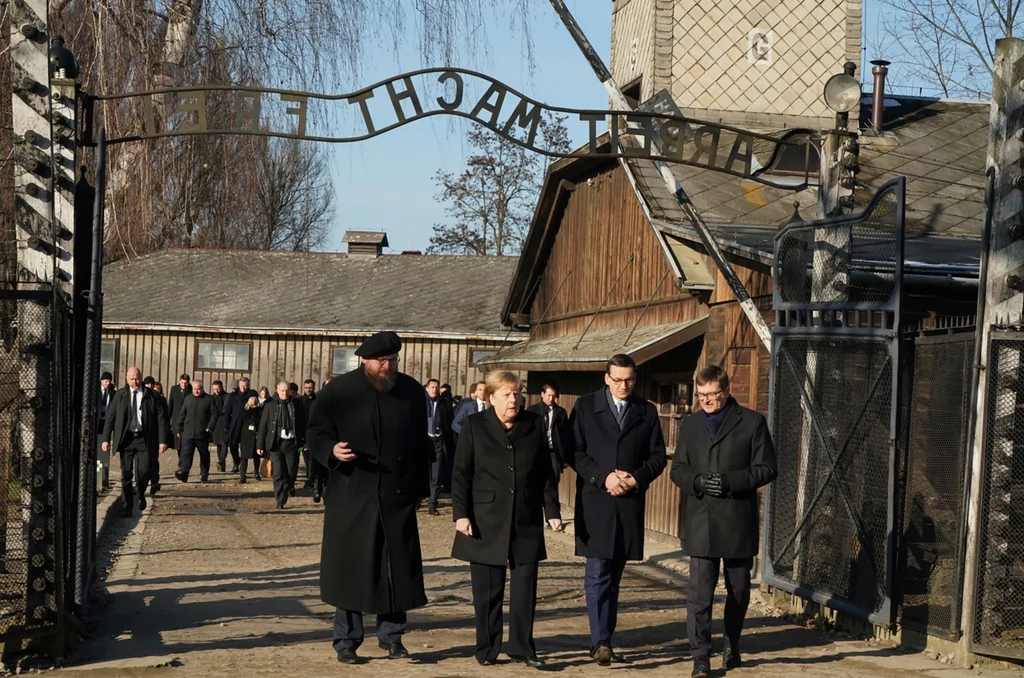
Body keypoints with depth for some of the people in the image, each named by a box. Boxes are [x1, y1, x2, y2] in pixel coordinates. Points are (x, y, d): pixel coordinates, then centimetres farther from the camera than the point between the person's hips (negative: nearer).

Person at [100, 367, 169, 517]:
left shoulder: (151, 396, 1)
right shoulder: (120, 395, 5)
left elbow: (160, 418, 0)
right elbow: (110, 417, 5)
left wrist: (162, 440, -6)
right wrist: (106, 439, -2)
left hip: (144, 439, -1)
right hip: (126, 438, 1)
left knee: (143, 471, -6)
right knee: (126, 473, 3)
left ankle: (141, 495, 24)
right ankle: (127, 504, 14)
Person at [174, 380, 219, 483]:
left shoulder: (209, 399, 1)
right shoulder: (188, 399, 10)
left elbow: (215, 414, -2)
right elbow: (181, 415, 14)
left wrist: (210, 427, -12)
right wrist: (179, 429, 10)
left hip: (203, 433, -1)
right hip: (188, 433, 1)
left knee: (204, 455, 10)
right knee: (186, 453, -12)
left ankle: (204, 474, 23)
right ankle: (183, 473, -21)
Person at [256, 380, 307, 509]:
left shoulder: (297, 406, 4)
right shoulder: (270, 406, 3)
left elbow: (303, 425, 8)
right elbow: (263, 427, 4)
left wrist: (305, 441, 2)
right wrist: (260, 445, 0)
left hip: (292, 443, 1)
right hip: (276, 443, -1)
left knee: (292, 472, 6)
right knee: (278, 473, -4)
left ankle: (289, 486, 40)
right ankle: (280, 501, 2)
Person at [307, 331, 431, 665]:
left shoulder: (412, 390, 7)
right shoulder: (339, 390, -3)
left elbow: (421, 443, 12)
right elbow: (316, 433, 0)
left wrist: (420, 487, 11)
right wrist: (332, 450, -21)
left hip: (398, 496, 3)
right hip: (351, 496, -3)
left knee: (398, 569, 5)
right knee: (349, 568, 1)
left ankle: (391, 635, 19)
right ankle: (346, 641, 12)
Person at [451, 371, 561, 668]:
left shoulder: (535, 425, 8)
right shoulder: (474, 426, 2)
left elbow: (546, 473, 10)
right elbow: (461, 474, -1)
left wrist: (552, 510, 4)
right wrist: (461, 514, -9)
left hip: (526, 521, 2)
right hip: (486, 522, -2)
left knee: (525, 586, 2)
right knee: (487, 590, 4)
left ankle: (522, 647, 11)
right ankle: (487, 649, 15)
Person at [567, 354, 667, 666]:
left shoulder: (647, 412, 9)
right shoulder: (585, 406, 2)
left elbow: (657, 456, 9)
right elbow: (574, 450, -2)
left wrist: (636, 479, -9)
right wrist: (603, 477, -14)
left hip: (630, 502, 3)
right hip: (595, 501, -3)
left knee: (614, 576, 9)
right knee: (598, 575, -9)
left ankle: (604, 640, 15)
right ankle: (600, 641, -11)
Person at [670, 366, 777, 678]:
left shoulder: (752, 422, -1)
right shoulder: (690, 424, 10)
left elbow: (766, 468, -5)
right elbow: (678, 469, 10)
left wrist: (728, 481, -17)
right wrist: (698, 481, -12)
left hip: (738, 522, -1)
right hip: (701, 522, 1)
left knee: (739, 590, 12)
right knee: (699, 592, -6)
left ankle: (732, 645, 32)